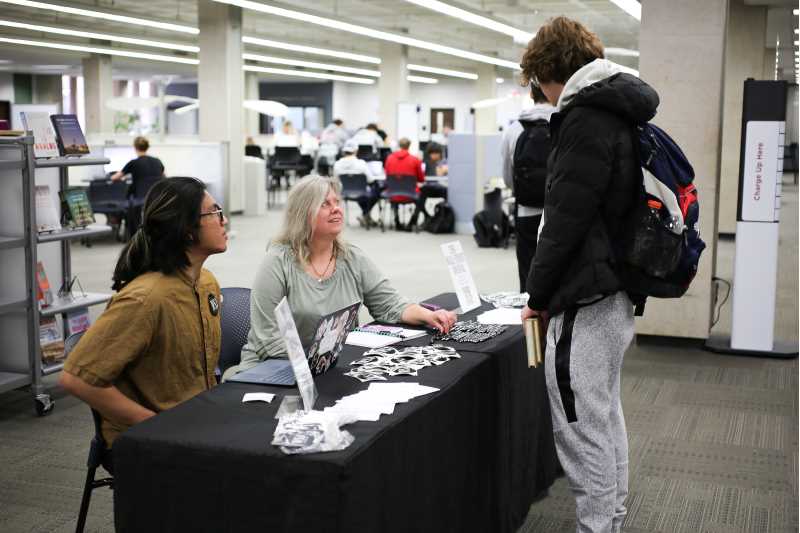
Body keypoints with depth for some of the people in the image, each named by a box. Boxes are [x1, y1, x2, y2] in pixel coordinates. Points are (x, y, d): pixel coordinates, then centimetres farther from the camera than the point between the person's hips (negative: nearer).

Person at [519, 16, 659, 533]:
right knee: (606, 418, 20)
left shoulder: (586, 117, -16)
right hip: (616, 292, 11)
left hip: (584, 299, -10)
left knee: (583, 428, -2)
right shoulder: (621, 113, 14)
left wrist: (538, 295, -8)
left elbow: (566, 219, -20)